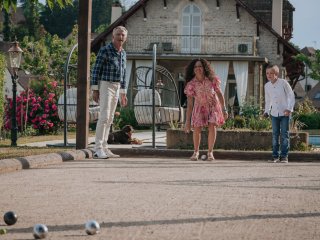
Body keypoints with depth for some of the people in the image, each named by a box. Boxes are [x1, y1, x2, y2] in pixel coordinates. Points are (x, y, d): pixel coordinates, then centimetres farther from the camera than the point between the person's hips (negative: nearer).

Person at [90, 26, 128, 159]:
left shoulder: (123, 53, 13)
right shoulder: (105, 50, -11)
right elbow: (96, 70, -11)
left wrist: (123, 93, 18)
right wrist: (94, 89, -16)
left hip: (116, 88, 8)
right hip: (105, 85, -8)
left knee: (109, 119, 8)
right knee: (104, 117, -15)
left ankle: (104, 148, 10)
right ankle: (98, 149, -17)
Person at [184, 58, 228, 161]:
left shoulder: (212, 80, -20)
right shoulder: (191, 85, -21)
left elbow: (219, 94, -6)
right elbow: (189, 104, -17)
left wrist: (224, 109, -6)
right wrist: (187, 121, -17)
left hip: (213, 106, 0)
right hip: (200, 107, 0)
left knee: (212, 126, -16)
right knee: (197, 129, -8)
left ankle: (210, 152, -5)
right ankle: (196, 152, 15)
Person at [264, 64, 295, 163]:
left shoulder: (283, 83, -10)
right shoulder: (267, 86, 4)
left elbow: (291, 96, -6)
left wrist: (289, 109, -15)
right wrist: (266, 111, 8)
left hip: (284, 113, -4)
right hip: (274, 113, 4)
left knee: (284, 134, -3)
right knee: (275, 134, 3)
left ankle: (284, 156, 1)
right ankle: (275, 156, 7)